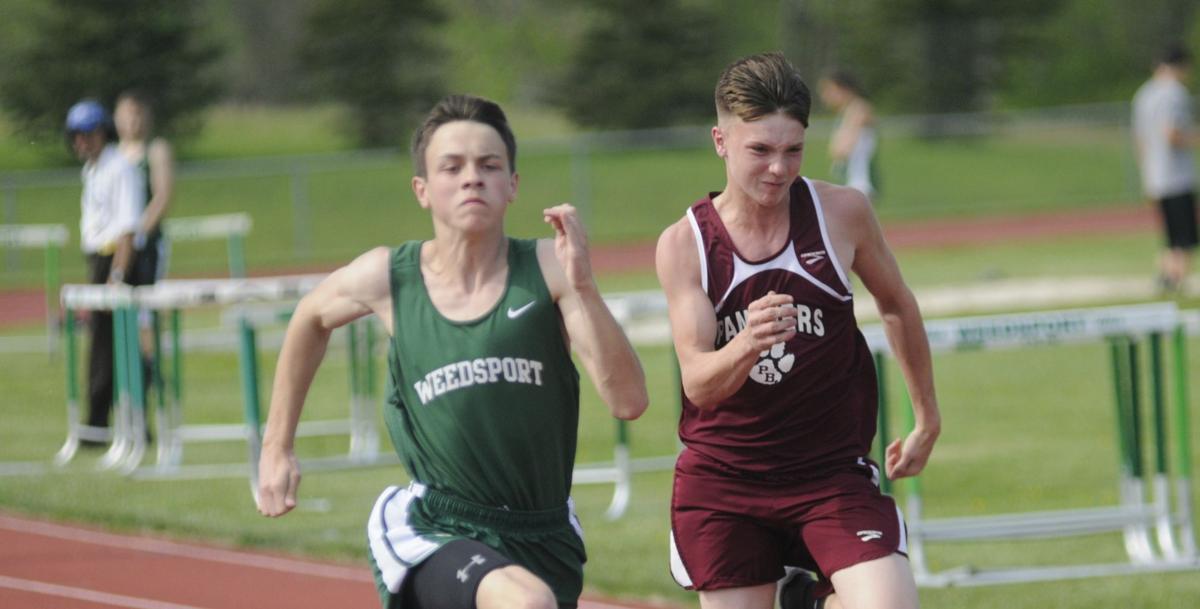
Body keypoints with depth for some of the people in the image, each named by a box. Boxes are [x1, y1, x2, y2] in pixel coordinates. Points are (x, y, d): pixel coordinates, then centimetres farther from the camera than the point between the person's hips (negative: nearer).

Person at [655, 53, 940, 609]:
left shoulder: (842, 213, -6)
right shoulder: (684, 244, -7)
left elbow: (896, 306, 12)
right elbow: (697, 384, -14)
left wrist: (927, 421, 20)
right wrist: (747, 345, -35)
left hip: (834, 470, 0)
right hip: (723, 477, 0)